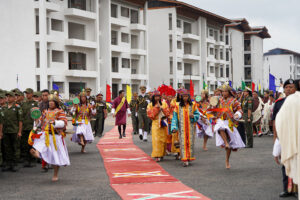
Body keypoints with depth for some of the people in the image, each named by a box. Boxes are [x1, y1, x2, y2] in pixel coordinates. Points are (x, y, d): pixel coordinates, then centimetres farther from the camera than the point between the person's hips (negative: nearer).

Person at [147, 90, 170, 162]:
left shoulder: (164, 103, 8)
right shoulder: (150, 105, 2)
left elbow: (168, 113, 3)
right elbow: (150, 115, -7)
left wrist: (161, 108, -11)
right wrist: (156, 108, -12)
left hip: (163, 124, 3)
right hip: (155, 124, -3)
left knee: (163, 139, 5)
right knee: (156, 140, -12)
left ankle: (162, 154, 18)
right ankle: (157, 156, -14)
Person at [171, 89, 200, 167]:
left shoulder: (193, 105, 6)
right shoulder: (178, 106, 4)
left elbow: (197, 115, 9)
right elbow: (175, 117, 4)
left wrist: (193, 116, -14)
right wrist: (174, 127, -5)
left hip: (191, 126, 1)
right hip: (182, 127, -1)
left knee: (190, 142, 2)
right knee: (183, 142, -6)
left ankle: (189, 158, 13)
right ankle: (185, 160, -9)